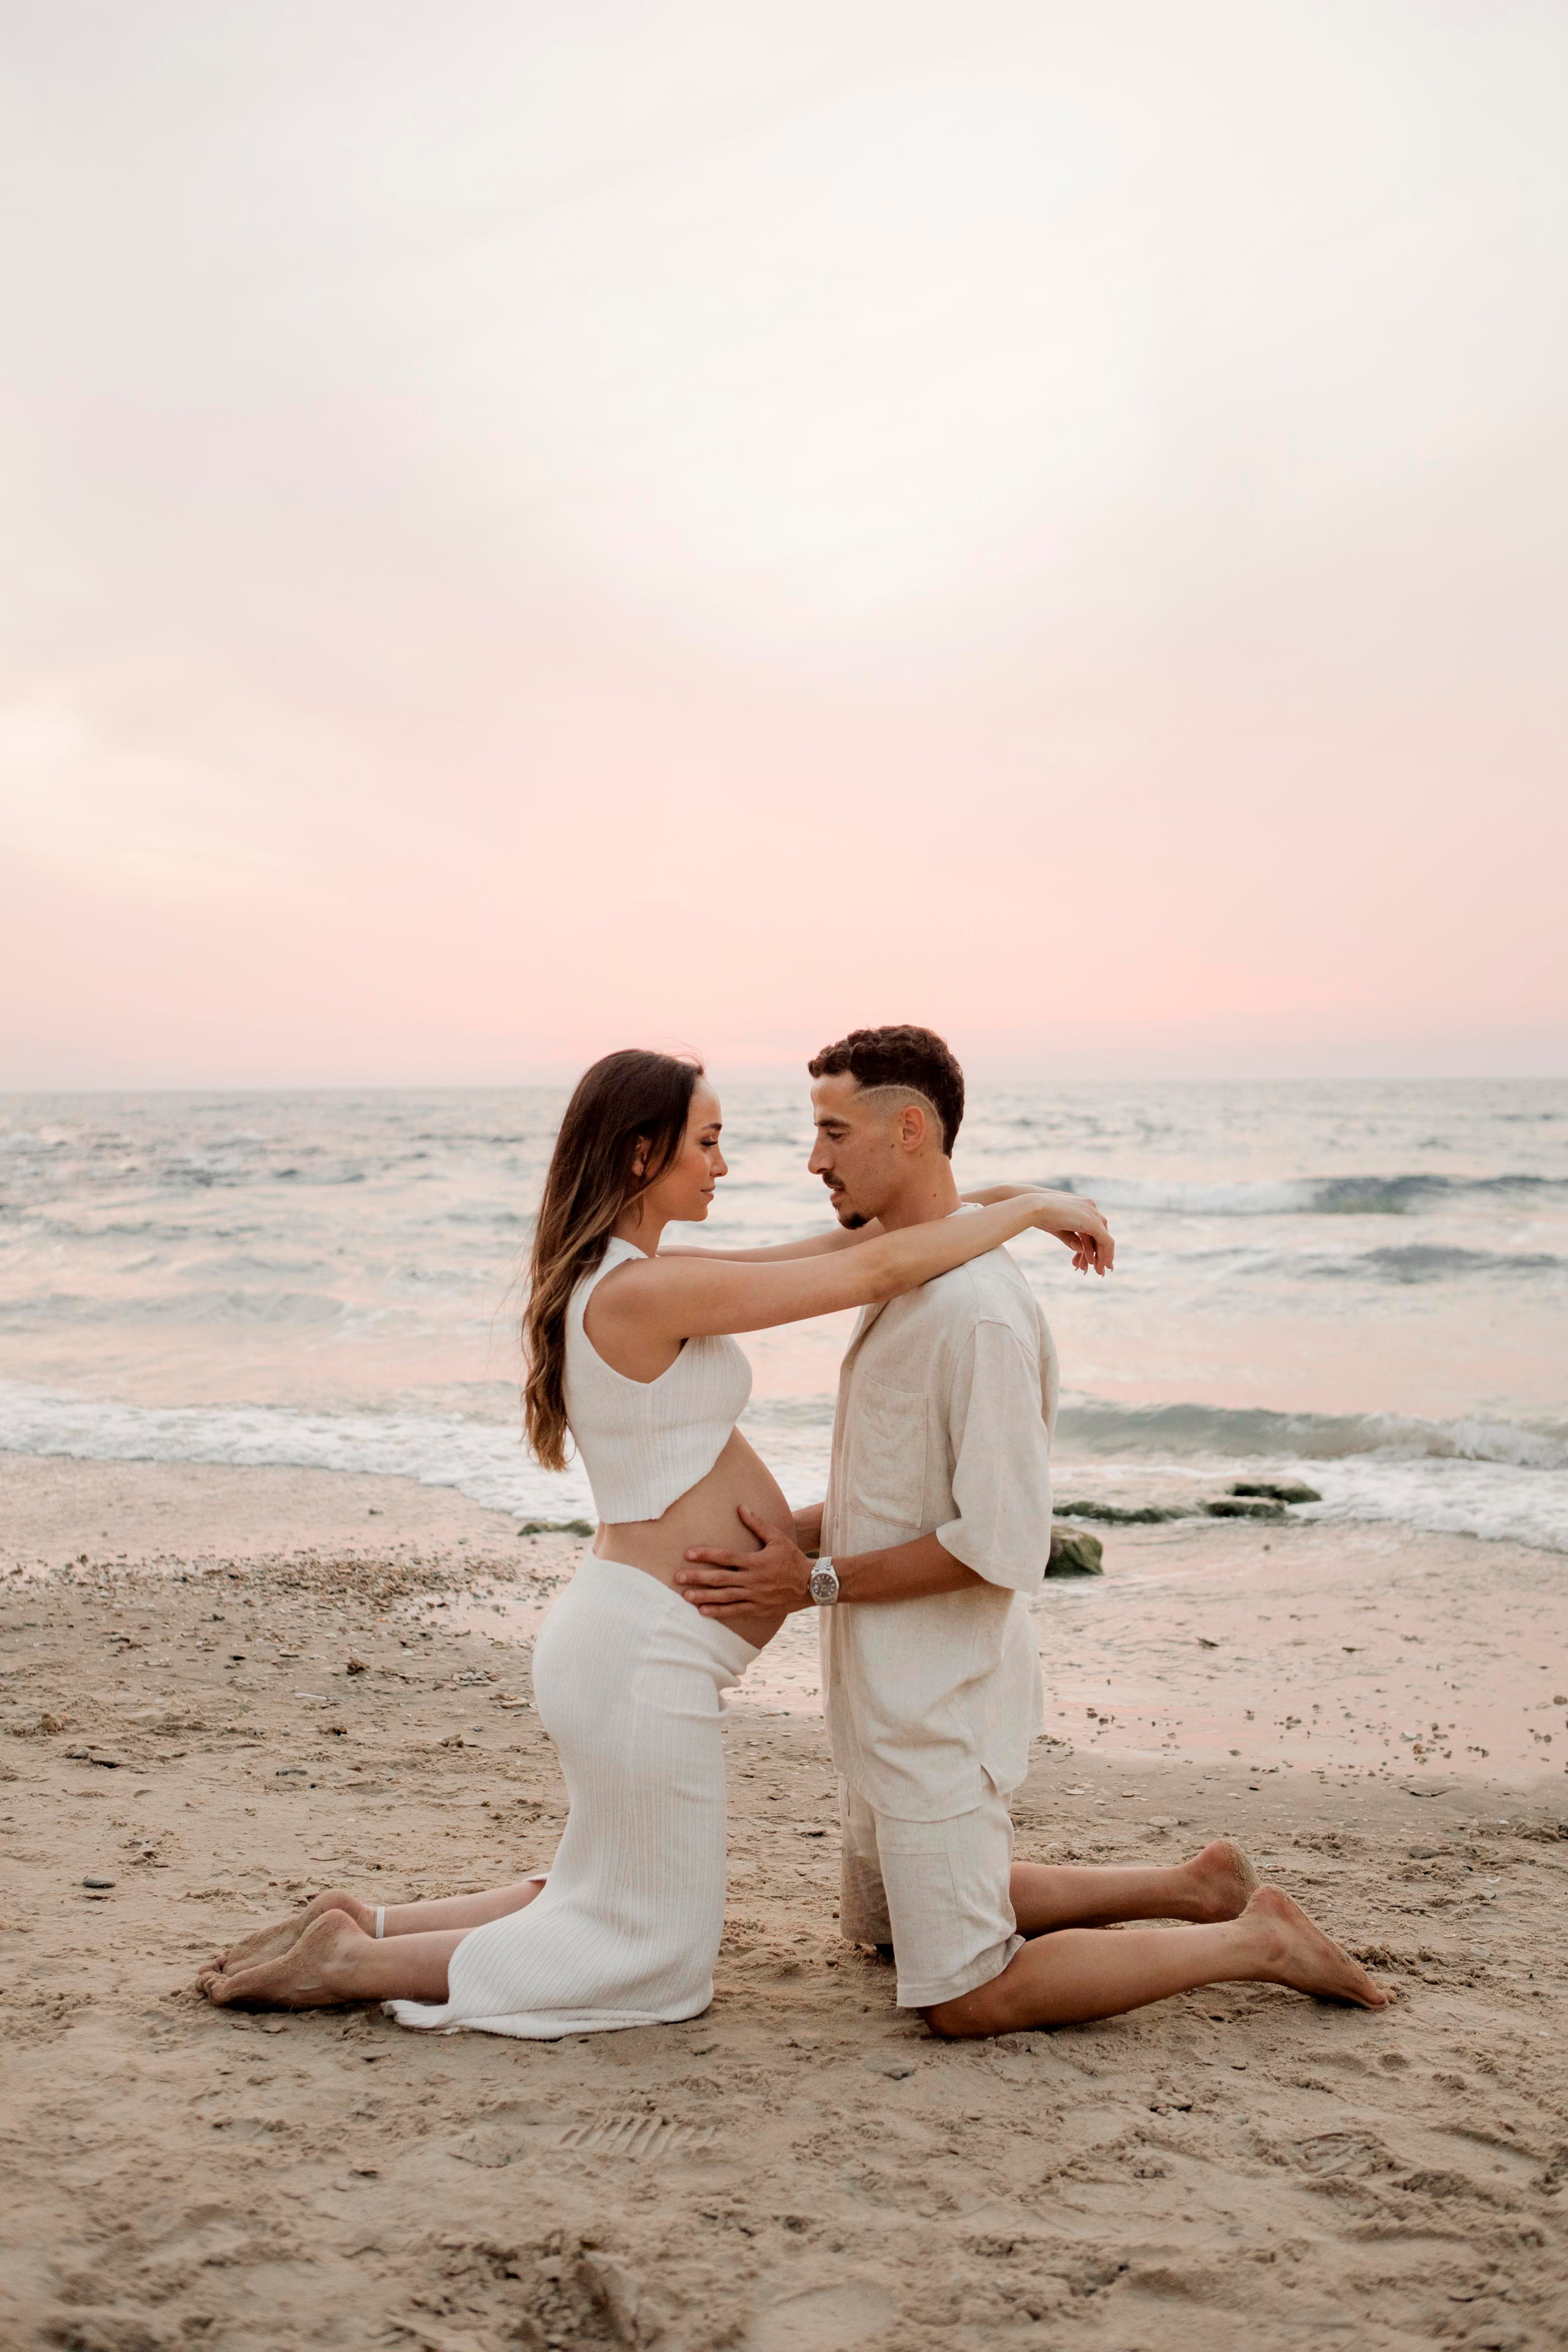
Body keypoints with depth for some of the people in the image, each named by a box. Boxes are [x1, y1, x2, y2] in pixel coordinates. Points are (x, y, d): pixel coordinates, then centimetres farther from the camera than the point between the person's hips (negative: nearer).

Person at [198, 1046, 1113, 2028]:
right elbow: (876, 1270, -19)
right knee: (659, 1965, 8)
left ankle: (365, 1925, 21)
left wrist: (979, 1201, 6)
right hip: (644, 1652, -10)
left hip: (635, 1642, 10)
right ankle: (352, 1963, 7)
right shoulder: (643, 1290, -21)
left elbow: (834, 1252, 12)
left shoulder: (624, 1276, 8)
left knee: (599, 1906, 26)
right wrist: (1032, 1208, -7)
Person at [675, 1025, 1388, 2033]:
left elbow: (1001, 1544, -26)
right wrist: (783, 1535, 2)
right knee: (884, 1924, 26)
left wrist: (815, 1581, -20)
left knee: (968, 2000, -2)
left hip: (941, 1701, -10)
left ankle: (1251, 1941, 9)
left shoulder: (979, 1312, -25)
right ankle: (1190, 1890, 27)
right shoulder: (902, 1282, 7)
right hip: (891, 1687, 10)